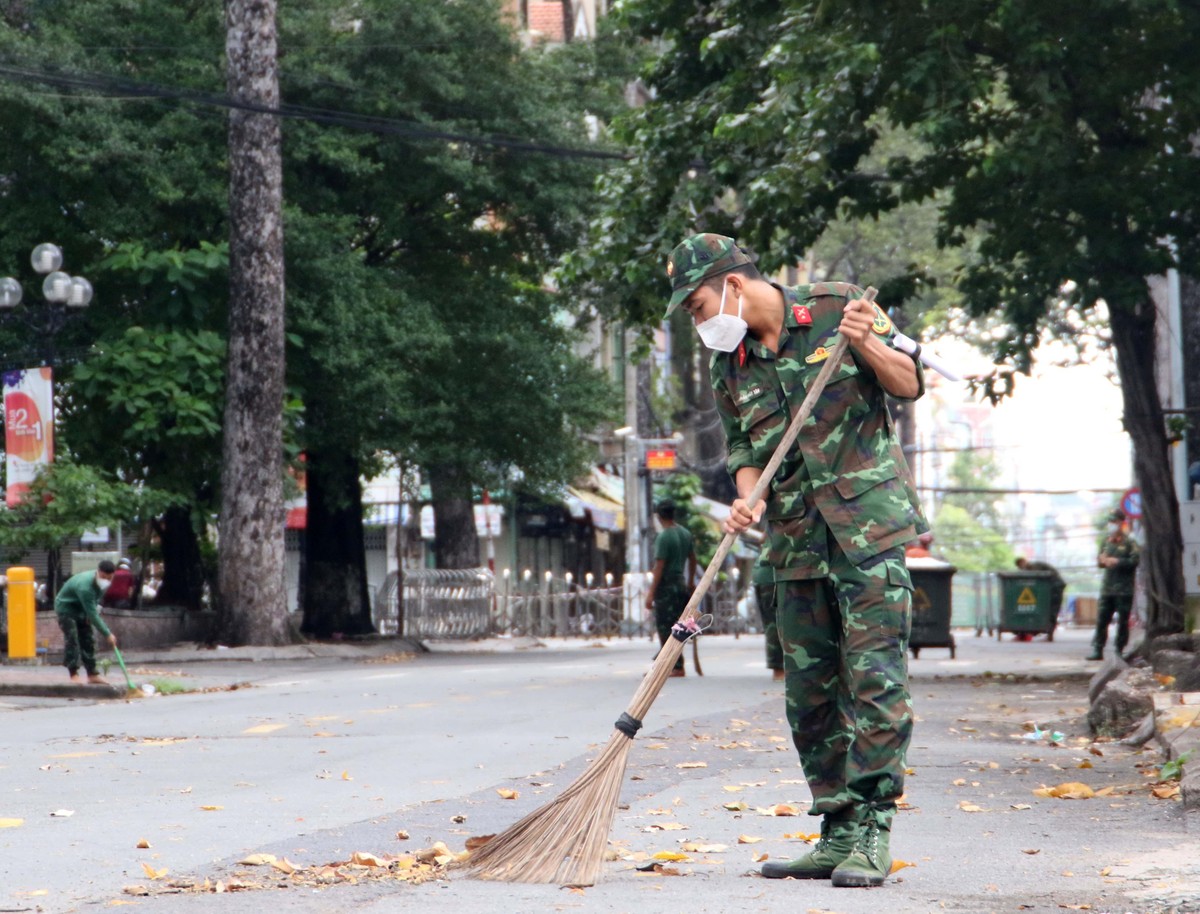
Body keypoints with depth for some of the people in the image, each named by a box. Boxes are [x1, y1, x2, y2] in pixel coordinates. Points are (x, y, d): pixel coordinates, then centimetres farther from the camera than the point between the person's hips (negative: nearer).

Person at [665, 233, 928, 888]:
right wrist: (746, 500, -8)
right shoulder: (728, 365, 10)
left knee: (873, 677, -11)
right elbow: (744, 449, 12)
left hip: (868, 524, -5)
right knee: (810, 690, 5)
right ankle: (837, 837, 12)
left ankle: (871, 837, -10)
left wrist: (866, 344, -17)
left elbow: (909, 384, 1)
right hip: (797, 542, 5)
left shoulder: (836, 307, -2)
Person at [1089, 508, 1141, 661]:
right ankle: (1098, 650, 3)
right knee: (1101, 620, 1)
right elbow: (1100, 560, 23)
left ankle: (1120, 650, 8)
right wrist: (1101, 560, 0)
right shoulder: (1106, 542, 16)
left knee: (1122, 622, 0)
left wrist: (1116, 561, -17)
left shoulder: (1129, 542, -3)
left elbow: (1135, 560, -13)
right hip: (1107, 589, 5)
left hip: (1124, 589, -5)